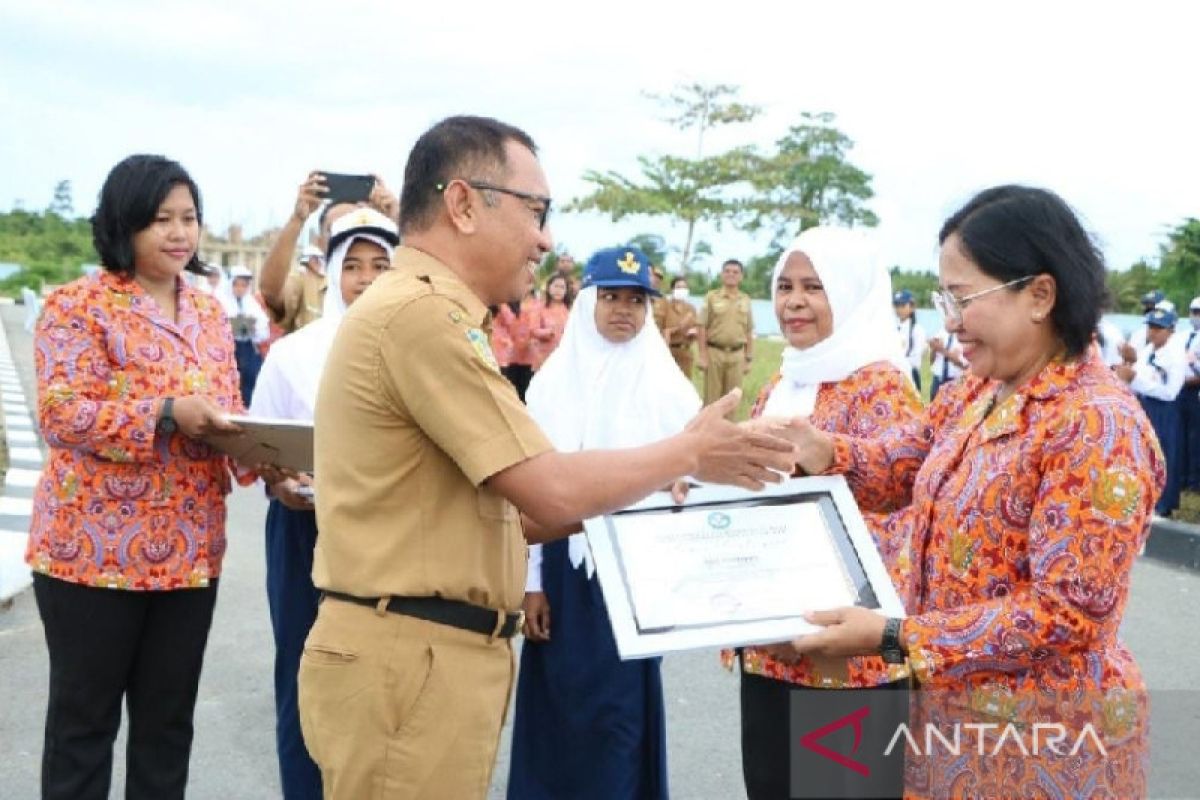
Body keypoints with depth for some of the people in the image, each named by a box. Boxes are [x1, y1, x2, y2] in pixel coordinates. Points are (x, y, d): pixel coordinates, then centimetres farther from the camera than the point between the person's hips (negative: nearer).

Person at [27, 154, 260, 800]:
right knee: (83, 720, 6)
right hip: (94, 549, -5)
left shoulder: (209, 313, 12)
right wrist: (167, 414, -25)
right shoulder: (79, 305, -7)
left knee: (168, 720, 13)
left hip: (189, 552, 6)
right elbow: (59, 414, -16)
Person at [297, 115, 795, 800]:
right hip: (412, 659, -10)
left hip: (435, 652, 10)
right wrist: (690, 453, -5)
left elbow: (497, 505, 16)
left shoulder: (422, 310, 16)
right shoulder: (423, 311, -17)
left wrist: (623, 500, 10)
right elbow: (552, 492, -19)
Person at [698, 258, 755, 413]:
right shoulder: (711, 297, -1)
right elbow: (702, 328, -2)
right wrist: (702, 355, -8)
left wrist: (748, 359, 8)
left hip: (737, 355, 2)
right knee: (712, 396, 2)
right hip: (714, 352, -2)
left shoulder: (745, 300, 8)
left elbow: (749, 332, 11)